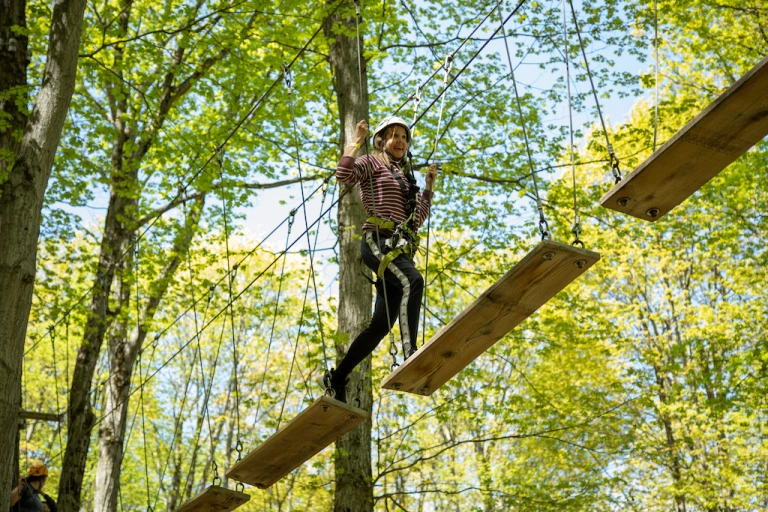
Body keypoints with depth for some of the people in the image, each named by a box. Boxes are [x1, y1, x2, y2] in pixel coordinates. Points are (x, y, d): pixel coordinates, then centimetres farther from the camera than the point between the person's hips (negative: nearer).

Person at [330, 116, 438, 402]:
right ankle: (410, 351, -45)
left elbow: (417, 220, 25)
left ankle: (338, 377, 11)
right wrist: (357, 141, -6)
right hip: (377, 242, -7)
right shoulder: (373, 164, 9)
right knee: (412, 280, -35)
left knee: (381, 324, 2)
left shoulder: (405, 177, 27)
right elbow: (343, 174, -12)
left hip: (399, 249, 7)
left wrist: (429, 188, 23)